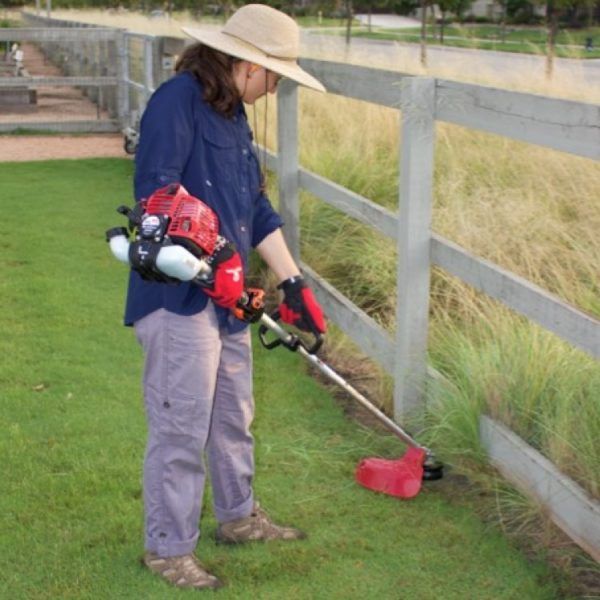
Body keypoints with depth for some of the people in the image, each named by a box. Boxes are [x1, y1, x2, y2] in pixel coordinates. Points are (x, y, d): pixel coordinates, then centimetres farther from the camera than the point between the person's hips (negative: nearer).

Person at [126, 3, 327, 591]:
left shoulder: (232, 114, 15)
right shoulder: (176, 101, -15)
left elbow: (257, 210, 17)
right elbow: (157, 192, -25)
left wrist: (292, 283, 15)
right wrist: (216, 253, -27)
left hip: (226, 294, 10)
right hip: (177, 298, -9)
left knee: (233, 416, 22)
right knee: (181, 427, 0)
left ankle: (238, 515, 40)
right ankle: (168, 549, 16)